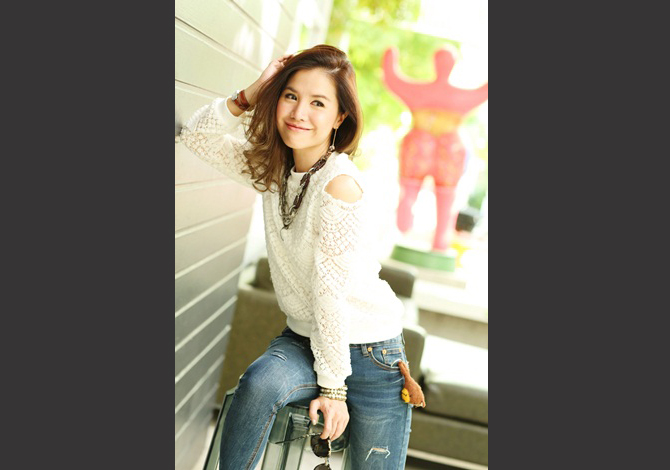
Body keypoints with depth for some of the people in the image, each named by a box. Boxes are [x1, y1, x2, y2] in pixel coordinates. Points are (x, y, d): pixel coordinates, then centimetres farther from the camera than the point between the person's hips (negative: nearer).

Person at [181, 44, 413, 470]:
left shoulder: (339, 183, -22)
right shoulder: (272, 168, -1)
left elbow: (331, 291, -22)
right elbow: (198, 135, 5)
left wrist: (332, 384, -17)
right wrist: (249, 96, -11)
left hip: (368, 351, -4)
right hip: (303, 339, 4)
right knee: (258, 386, -27)